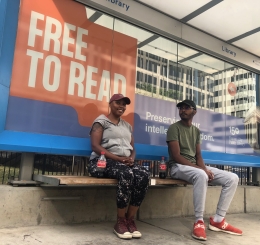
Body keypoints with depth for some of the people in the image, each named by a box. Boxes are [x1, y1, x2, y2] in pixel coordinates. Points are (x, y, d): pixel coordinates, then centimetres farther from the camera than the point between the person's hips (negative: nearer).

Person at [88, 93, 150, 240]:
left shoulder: (127, 126, 24)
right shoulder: (101, 121, 5)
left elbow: (133, 148, 20)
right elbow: (95, 146, -8)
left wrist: (131, 158, -6)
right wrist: (118, 158, -18)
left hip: (126, 162, 6)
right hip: (104, 161, -5)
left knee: (144, 175, -27)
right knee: (127, 174, -37)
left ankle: (130, 220, -17)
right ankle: (120, 222, -20)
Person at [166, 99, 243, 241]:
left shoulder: (196, 131, 15)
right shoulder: (174, 128, -7)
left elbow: (198, 155, 10)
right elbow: (176, 156, -16)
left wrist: (204, 169, -13)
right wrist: (201, 170, -20)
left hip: (195, 167, 7)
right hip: (178, 166, -7)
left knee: (232, 178, -6)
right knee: (201, 175, -40)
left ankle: (218, 220, -3)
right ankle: (199, 222, -27)